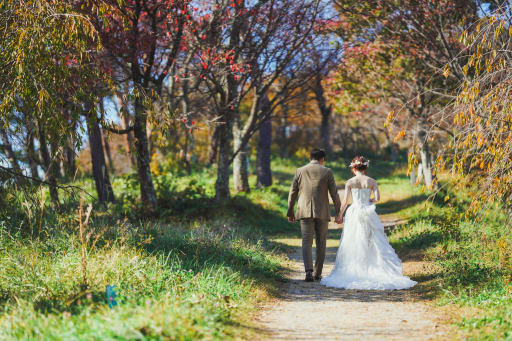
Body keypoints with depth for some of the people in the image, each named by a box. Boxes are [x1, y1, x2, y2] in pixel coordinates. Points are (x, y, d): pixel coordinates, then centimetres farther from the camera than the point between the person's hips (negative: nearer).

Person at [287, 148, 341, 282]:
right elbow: (334, 193, -1)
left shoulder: (300, 171, 4)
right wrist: (339, 212, 6)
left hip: (305, 212, 1)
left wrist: (290, 212, 15)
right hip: (322, 212, -1)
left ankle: (309, 271, -16)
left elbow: (293, 193, 6)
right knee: (321, 242, 12)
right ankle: (318, 273, 15)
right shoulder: (327, 172, 1)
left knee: (307, 242, 1)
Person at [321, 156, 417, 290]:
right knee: (374, 244, 5)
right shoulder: (372, 181, -1)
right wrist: (369, 200, 11)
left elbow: (345, 201, -2)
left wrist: (339, 215, 9)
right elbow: (377, 198, -10)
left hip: (353, 214, 0)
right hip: (368, 213, 0)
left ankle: (351, 273, 5)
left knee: (352, 246, 7)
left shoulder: (350, 182, -3)